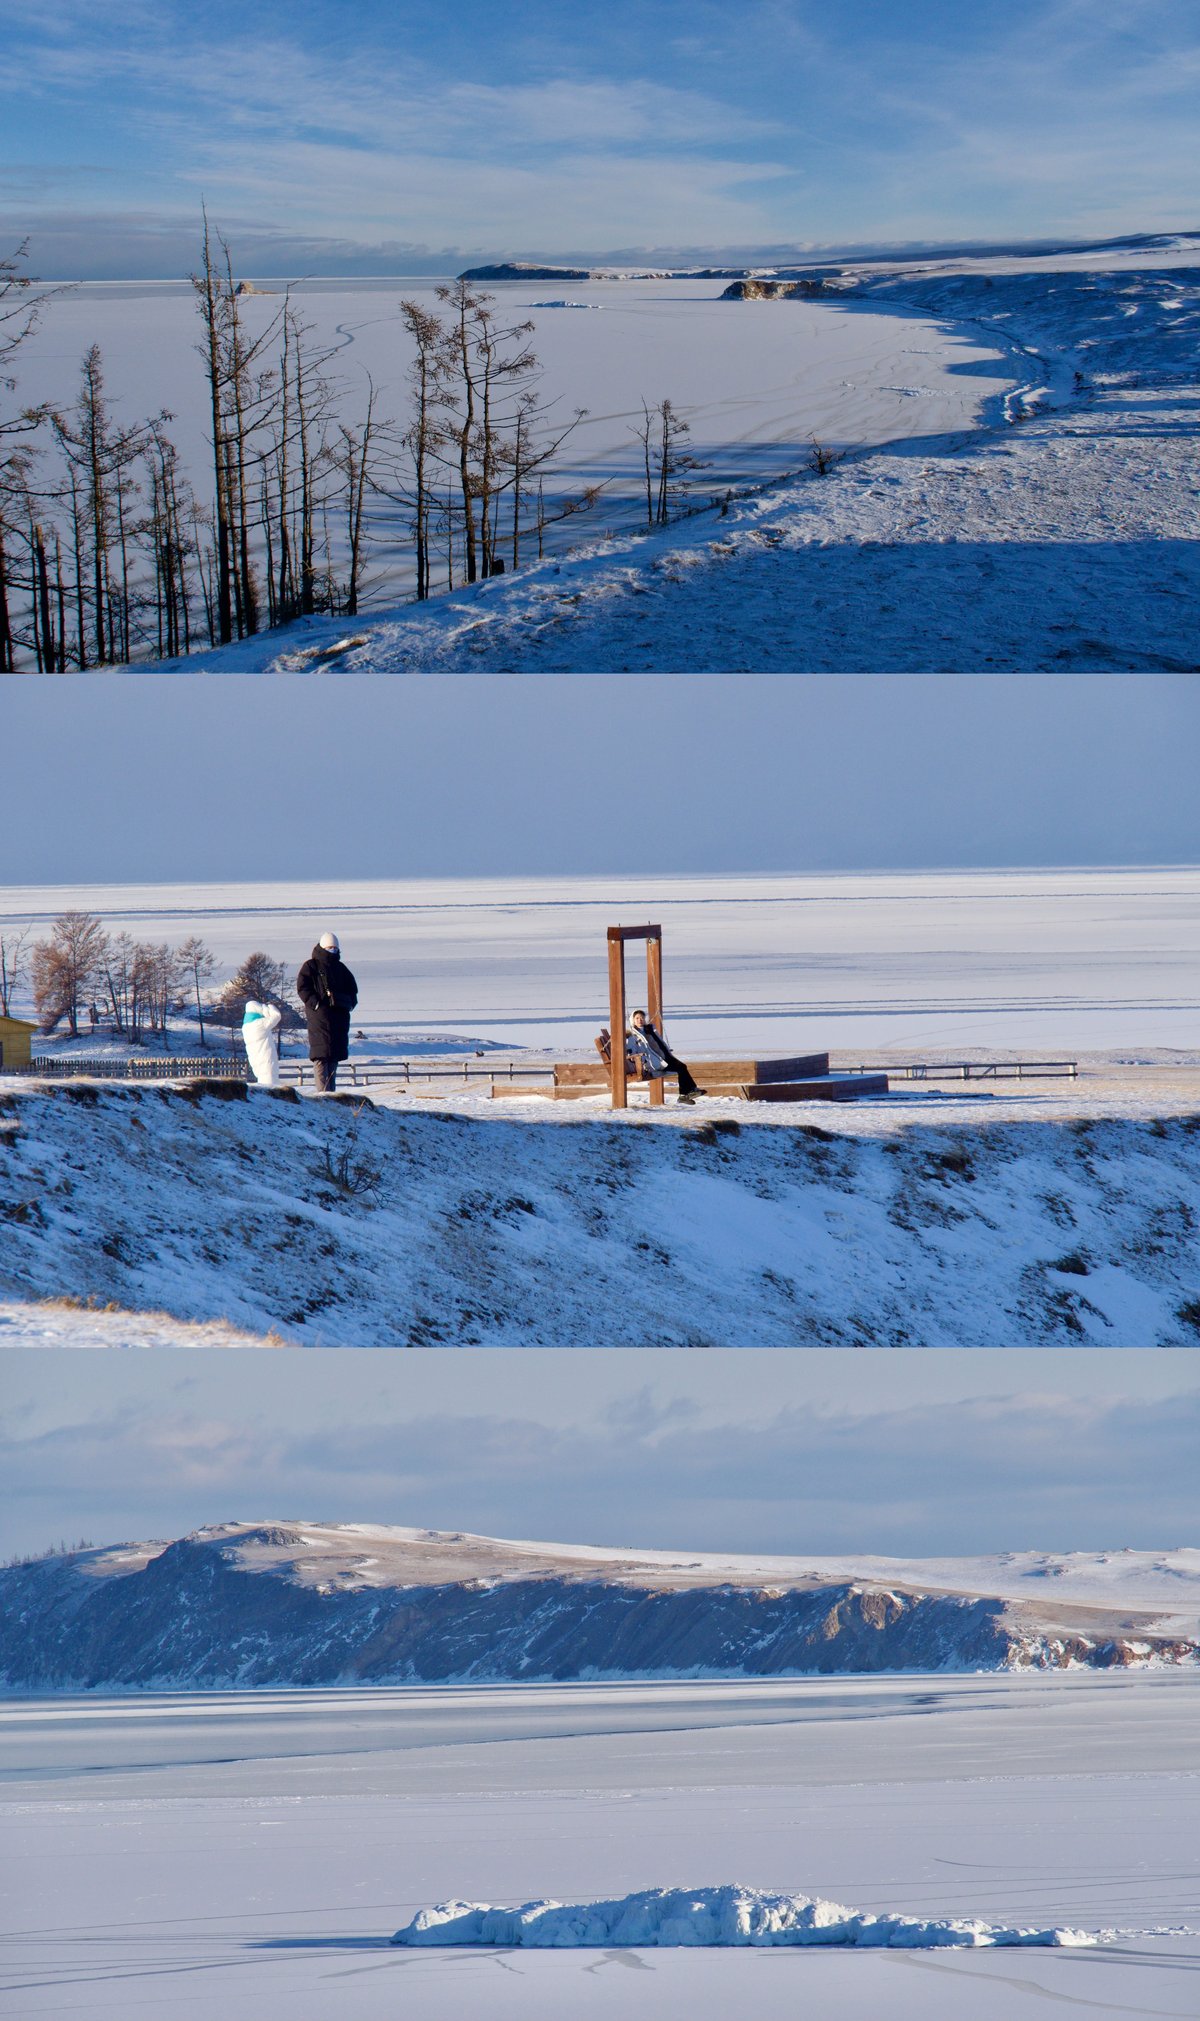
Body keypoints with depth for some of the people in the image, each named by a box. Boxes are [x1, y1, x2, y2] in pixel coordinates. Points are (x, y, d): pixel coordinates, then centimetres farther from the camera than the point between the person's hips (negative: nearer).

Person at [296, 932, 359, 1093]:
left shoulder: (341, 968, 20)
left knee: (335, 1054, 8)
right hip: (319, 1014, -6)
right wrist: (315, 1003, -16)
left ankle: (331, 1089, 13)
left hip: (339, 1015, 6)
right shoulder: (311, 967, 3)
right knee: (321, 1055, -12)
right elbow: (302, 988, -5)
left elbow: (352, 988, 26)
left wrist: (349, 1003, 7)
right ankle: (322, 1089, -18)